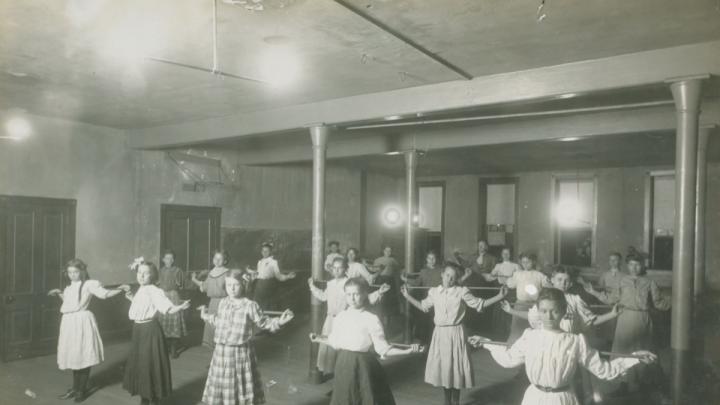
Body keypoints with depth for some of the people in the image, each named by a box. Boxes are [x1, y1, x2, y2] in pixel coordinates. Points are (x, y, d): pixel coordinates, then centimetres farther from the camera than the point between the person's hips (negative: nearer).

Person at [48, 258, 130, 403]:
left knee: (84, 356, -1)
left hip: (82, 322, -7)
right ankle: (75, 388, 24)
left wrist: (120, 289, -28)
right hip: (69, 323, 7)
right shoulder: (69, 288, 17)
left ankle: (82, 389, 10)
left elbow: (104, 294, -16)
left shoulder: (89, 284, -6)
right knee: (73, 356, 12)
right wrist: (58, 293, 23)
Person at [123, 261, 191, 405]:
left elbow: (168, 309, -26)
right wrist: (133, 299, 23)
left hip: (150, 330, -8)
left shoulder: (154, 291, -16)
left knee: (151, 364, 1)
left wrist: (180, 307, -43)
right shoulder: (140, 290, 9)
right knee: (139, 363, 16)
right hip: (138, 330, 8)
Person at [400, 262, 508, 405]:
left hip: (455, 333, -3)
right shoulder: (434, 292, 3)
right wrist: (408, 296, 15)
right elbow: (423, 306, 17)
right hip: (440, 333, 3)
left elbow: (479, 305, -2)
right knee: (442, 366, 11)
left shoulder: (462, 292, -6)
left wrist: (499, 297, -10)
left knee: (455, 367, 4)